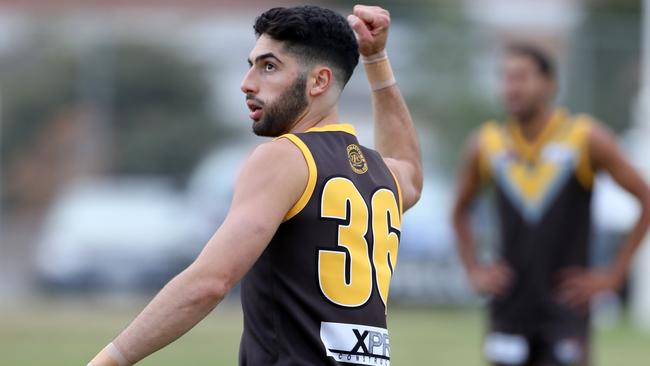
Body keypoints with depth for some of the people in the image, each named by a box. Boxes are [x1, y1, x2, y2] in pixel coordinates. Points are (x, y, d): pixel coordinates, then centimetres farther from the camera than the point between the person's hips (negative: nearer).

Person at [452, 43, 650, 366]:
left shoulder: (585, 139, -7)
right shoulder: (485, 146, 2)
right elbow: (460, 211, 20)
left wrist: (614, 274, -7)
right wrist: (474, 271, 7)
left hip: (566, 302, -3)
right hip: (509, 304, 3)